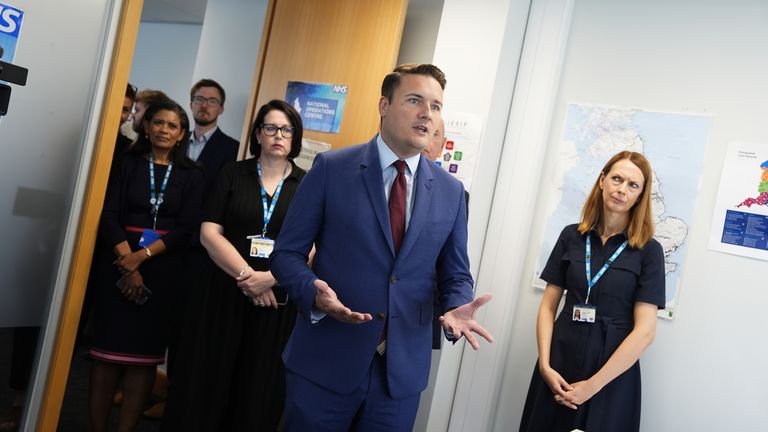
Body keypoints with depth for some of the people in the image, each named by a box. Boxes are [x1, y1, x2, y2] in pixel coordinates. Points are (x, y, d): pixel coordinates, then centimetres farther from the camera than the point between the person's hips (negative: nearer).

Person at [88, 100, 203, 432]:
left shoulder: (191, 175, 6)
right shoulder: (127, 163, 6)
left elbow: (187, 228, -2)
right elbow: (109, 215, -2)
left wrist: (143, 255, -15)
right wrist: (128, 263, -14)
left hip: (163, 270, 0)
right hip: (119, 262, 0)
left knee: (144, 352, 2)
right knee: (109, 346, 2)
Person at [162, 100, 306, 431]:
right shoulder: (233, 174, 4)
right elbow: (209, 233, -3)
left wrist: (270, 278, -17)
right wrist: (247, 275, -13)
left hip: (277, 300, 0)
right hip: (226, 293, 0)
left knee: (258, 387, 9)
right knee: (207, 380, 8)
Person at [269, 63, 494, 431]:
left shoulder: (451, 192, 4)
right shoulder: (331, 168, -5)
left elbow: (455, 275, 10)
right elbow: (286, 253, -3)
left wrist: (457, 308, -12)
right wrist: (314, 292, -22)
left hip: (402, 373, 3)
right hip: (325, 363, -2)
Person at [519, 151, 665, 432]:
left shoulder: (648, 251, -6)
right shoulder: (571, 236, 2)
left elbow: (645, 331, -11)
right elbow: (548, 306, 3)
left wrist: (592, 385, -13)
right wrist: (545, 365, -9)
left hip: (613, 372, -2)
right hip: (560, 364, 3)